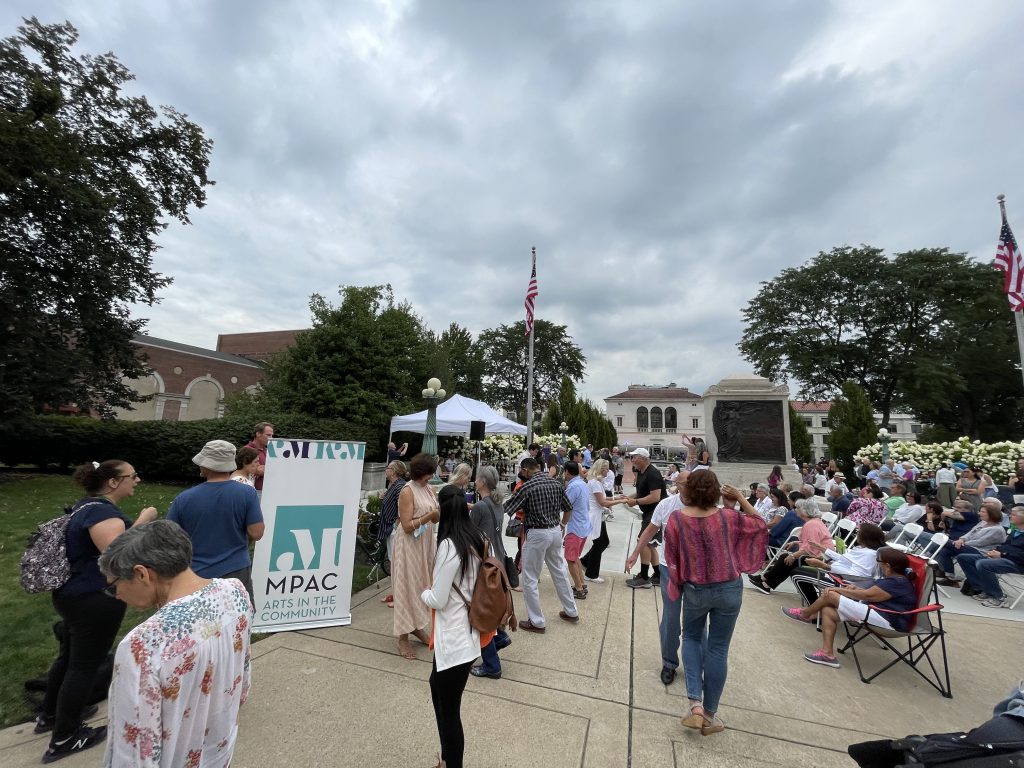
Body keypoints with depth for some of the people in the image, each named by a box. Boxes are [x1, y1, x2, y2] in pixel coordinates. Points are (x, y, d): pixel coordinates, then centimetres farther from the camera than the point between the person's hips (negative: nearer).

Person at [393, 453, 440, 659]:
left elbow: (434, 518, 6)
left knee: (422, 584, 17)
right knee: (407, 587, 4)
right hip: (409, 545, -7)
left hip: (426, 542, 7)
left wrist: (443, 512, -13)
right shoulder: (407, 491, -18)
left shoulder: (429, 489, 4)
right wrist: (431, 515, -24)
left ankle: (417, 626, 34)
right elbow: (407, 526, -20)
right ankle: (403, 637, 18)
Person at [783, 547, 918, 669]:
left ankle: (805, 613, 13)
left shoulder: (897, 583, -17)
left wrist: (838, 590, -8)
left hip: (887, 620, -10)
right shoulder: (896, 579, 14)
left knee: (830, 596, -13)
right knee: (828, 611, -2)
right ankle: (827, 653, -4)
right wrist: (855, 589, 1)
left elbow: (867, 595, -18)